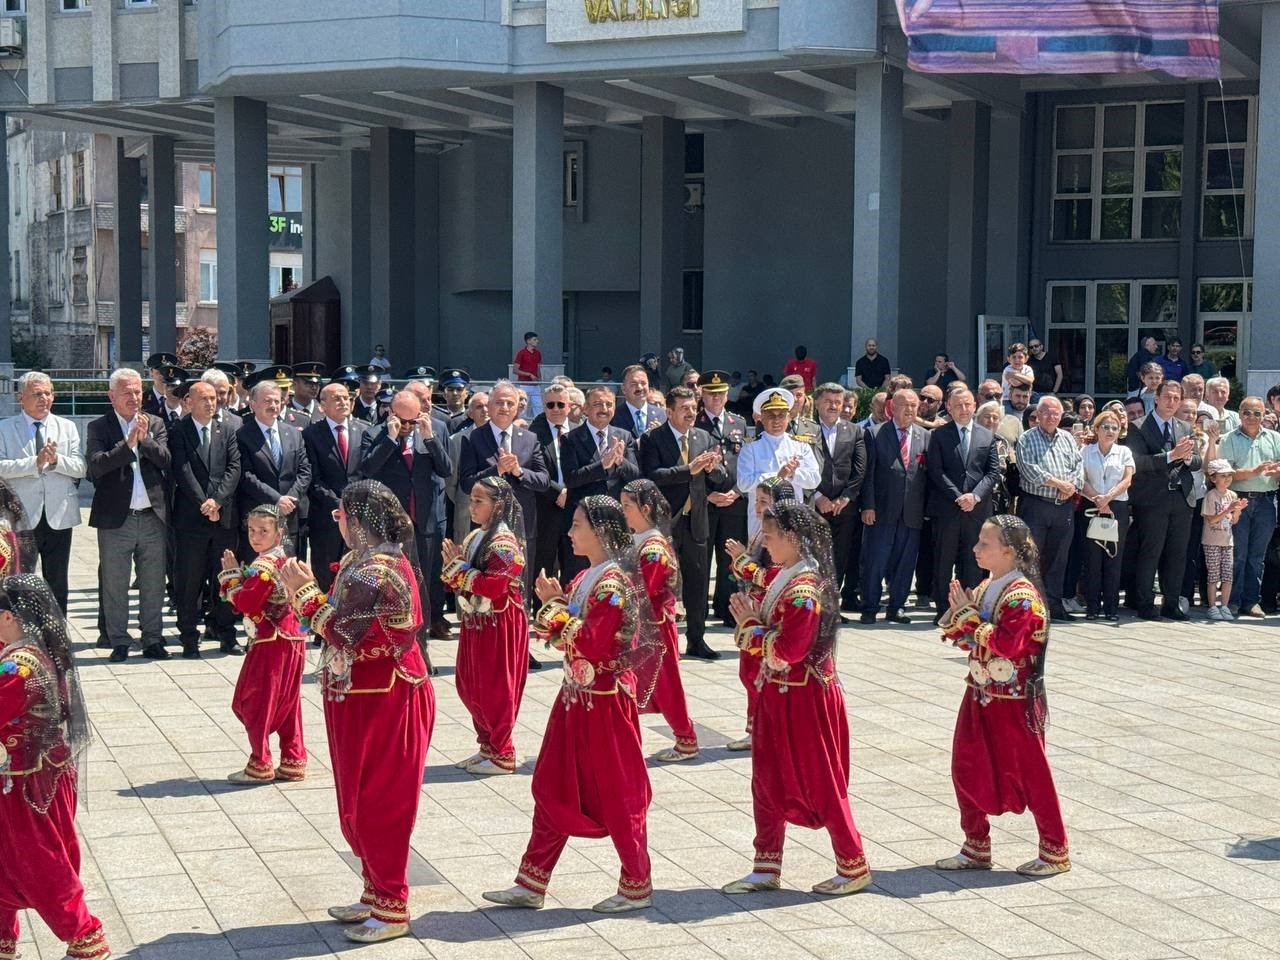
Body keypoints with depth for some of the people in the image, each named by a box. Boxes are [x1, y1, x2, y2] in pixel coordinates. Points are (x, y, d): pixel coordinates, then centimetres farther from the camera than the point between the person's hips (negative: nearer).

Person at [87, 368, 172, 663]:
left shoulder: (155, 425, 9)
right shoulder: (98, 428, 0)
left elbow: (166, 461, -3)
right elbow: (96, 465, -14)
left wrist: (145, 439, -17)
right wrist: (128, 444, -22)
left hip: (152, 516, 2)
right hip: (115, 517, -2)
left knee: (153, 583, 8)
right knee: (114, 585, 5)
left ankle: (153, 639, 18)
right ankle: (118, 642, 14)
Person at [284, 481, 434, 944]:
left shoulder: (375, 572, -22)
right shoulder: (369, 560, 11)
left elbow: (343, 632, -26)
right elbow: (347, 621, 10)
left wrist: (304, 591, -18)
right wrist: (307, 587, 4)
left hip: (381, 703, -10)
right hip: (367, 697, 10)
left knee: (377, 804, -1)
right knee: (363, 802, 17)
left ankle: (392, 909, 9)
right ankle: (377, 894, 27)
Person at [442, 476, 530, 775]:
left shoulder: (504, 541, -16)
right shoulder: (474, 537, 11)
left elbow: (494, 586, -25)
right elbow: (460, 583, 17)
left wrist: (458, 568, -18)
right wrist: (452, 566, -3)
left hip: (499, 626, -9)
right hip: (475, 624, 9)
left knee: (495, 690, -1)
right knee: (469, 686, 13)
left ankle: (502, 755, 9)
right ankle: (487, 746, 25)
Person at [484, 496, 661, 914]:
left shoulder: (613, 583, -18)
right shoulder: (584, 578, 11)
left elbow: (593, 645, -24)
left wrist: (556, 611, -15)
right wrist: (554, 602, 0)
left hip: (604, 702, -10)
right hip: (575, 695, 10)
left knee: (617, 793, 2)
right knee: (552, 787, 11)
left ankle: (637, 886, 15)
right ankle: (532, 884, 18)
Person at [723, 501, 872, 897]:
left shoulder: (803, 589, -23)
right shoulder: (781, 576, 7)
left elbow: (788, 650, -27)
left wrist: (750, 625, -16)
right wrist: (751, 615, -6)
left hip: (803, 699, -10)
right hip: (777, 694, 10)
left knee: (821, 784, 2)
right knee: (767, 779, 14)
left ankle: (854, 867, 15)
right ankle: (766, 869, 23)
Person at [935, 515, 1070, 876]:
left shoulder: (1021, 594, -17)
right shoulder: (984, 588, 9)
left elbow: (1006, 644, -28)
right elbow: (965, 639, 16)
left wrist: (969, 615, -21)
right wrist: (957, 614, -3)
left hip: (1013, 701, -9)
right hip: (979, 694, 9)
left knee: (1028, 773, 1)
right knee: (966, 769, 10)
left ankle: (1055, 852, 13)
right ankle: (976, 848, 22)